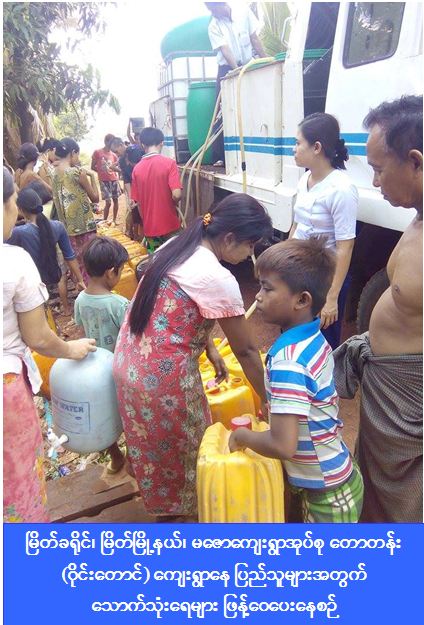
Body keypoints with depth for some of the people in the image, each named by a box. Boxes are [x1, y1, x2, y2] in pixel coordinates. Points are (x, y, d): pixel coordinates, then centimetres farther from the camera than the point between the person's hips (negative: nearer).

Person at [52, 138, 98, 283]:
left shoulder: (55, 173, 4)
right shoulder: (78, 172, -15)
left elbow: (58, 199, 12)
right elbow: (95, 197, -7)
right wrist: (92, 176, 2)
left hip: (68, 225, 7)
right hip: (84, 225, -6)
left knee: (75, 261, 16)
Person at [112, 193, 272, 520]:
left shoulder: (176, 246, 3)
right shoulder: (219, 280, -22)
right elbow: (246, 351, -12)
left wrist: (210, 349, 10)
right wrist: (268, 401, 0)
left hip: (130, 363, 8)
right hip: (163, 375, -8)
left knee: (152, 441, 27)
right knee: (181, 445, 17)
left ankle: (161, 502, 50)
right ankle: (179, 506, 40)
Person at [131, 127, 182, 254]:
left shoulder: (137, 168, 0)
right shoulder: (169, 163, -11)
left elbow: (138, 202, 4)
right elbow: (176, 195, -20)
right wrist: (173, 203, 2)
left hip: (149, 227, 3)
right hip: (169, 225, -3)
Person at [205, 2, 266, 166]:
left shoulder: (244, 13, 2)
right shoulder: (213, 26, -4)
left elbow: (254, 39, 5)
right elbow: (225, 50, -14)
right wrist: (237, 70, -26)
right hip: (228, 70, -2)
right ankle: (220, 156, -6)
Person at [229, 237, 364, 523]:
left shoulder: (288, 363, -32)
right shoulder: (315, 339, -5)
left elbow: (283, 446, -34)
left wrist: (242, 435, -17)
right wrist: (275, 411, 5)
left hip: (328, 494, -7)